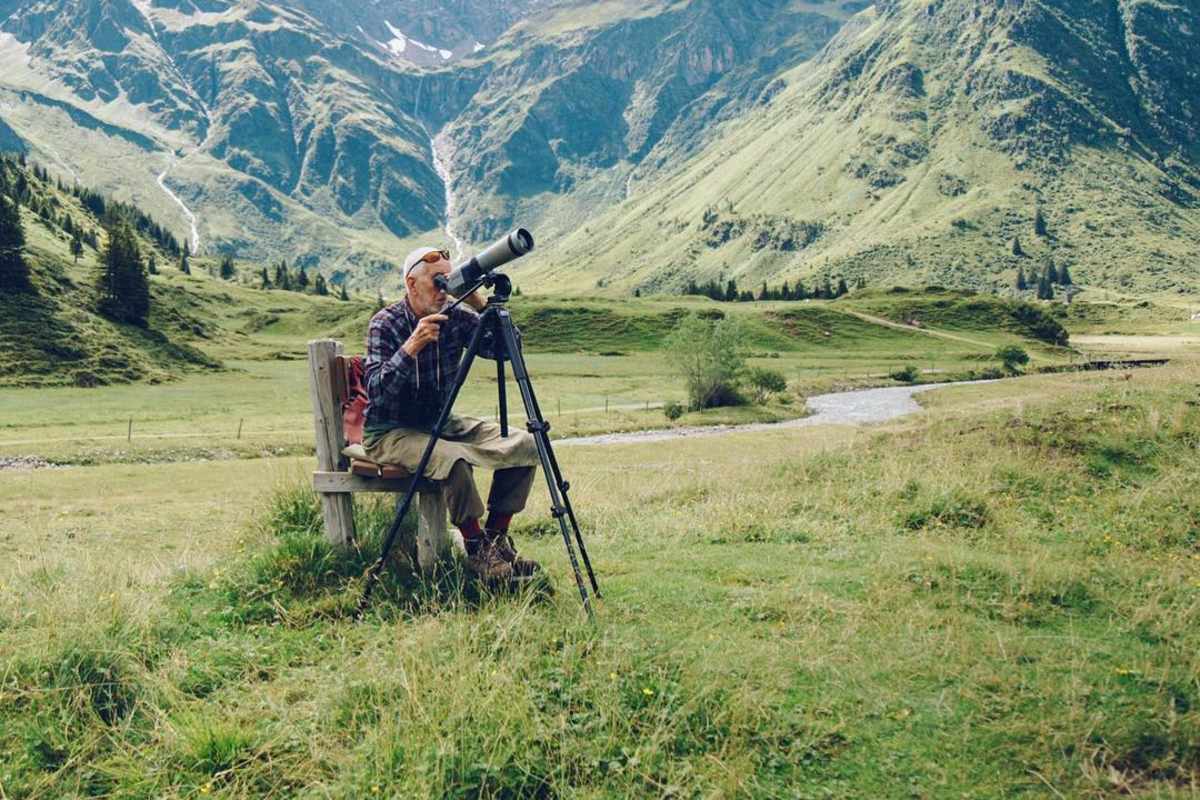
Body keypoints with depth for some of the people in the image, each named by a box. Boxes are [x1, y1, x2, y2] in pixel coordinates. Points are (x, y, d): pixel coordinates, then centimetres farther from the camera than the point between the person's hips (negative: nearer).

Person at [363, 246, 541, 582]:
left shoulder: (455, 317, 0)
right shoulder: (385, 323, -14)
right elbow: (375, 391, -26)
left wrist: (481, 304, -16)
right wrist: (412, 346, -36)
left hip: (440, 423, 6)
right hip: (390, 432, -6)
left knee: (525, 445, -12)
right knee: (454, 458, -36)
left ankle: (495, 539, 0)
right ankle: (477, 551, -15)